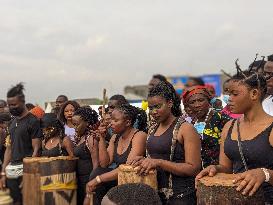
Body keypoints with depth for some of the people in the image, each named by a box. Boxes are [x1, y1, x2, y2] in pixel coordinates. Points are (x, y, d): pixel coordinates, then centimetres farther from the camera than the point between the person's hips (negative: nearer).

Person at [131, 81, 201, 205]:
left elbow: (193, 168, -17)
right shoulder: (155, 128, 10)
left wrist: (159, 162, -24)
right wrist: (144, 160, 0)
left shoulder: (185, 128, -11)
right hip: (155, 193, 7)